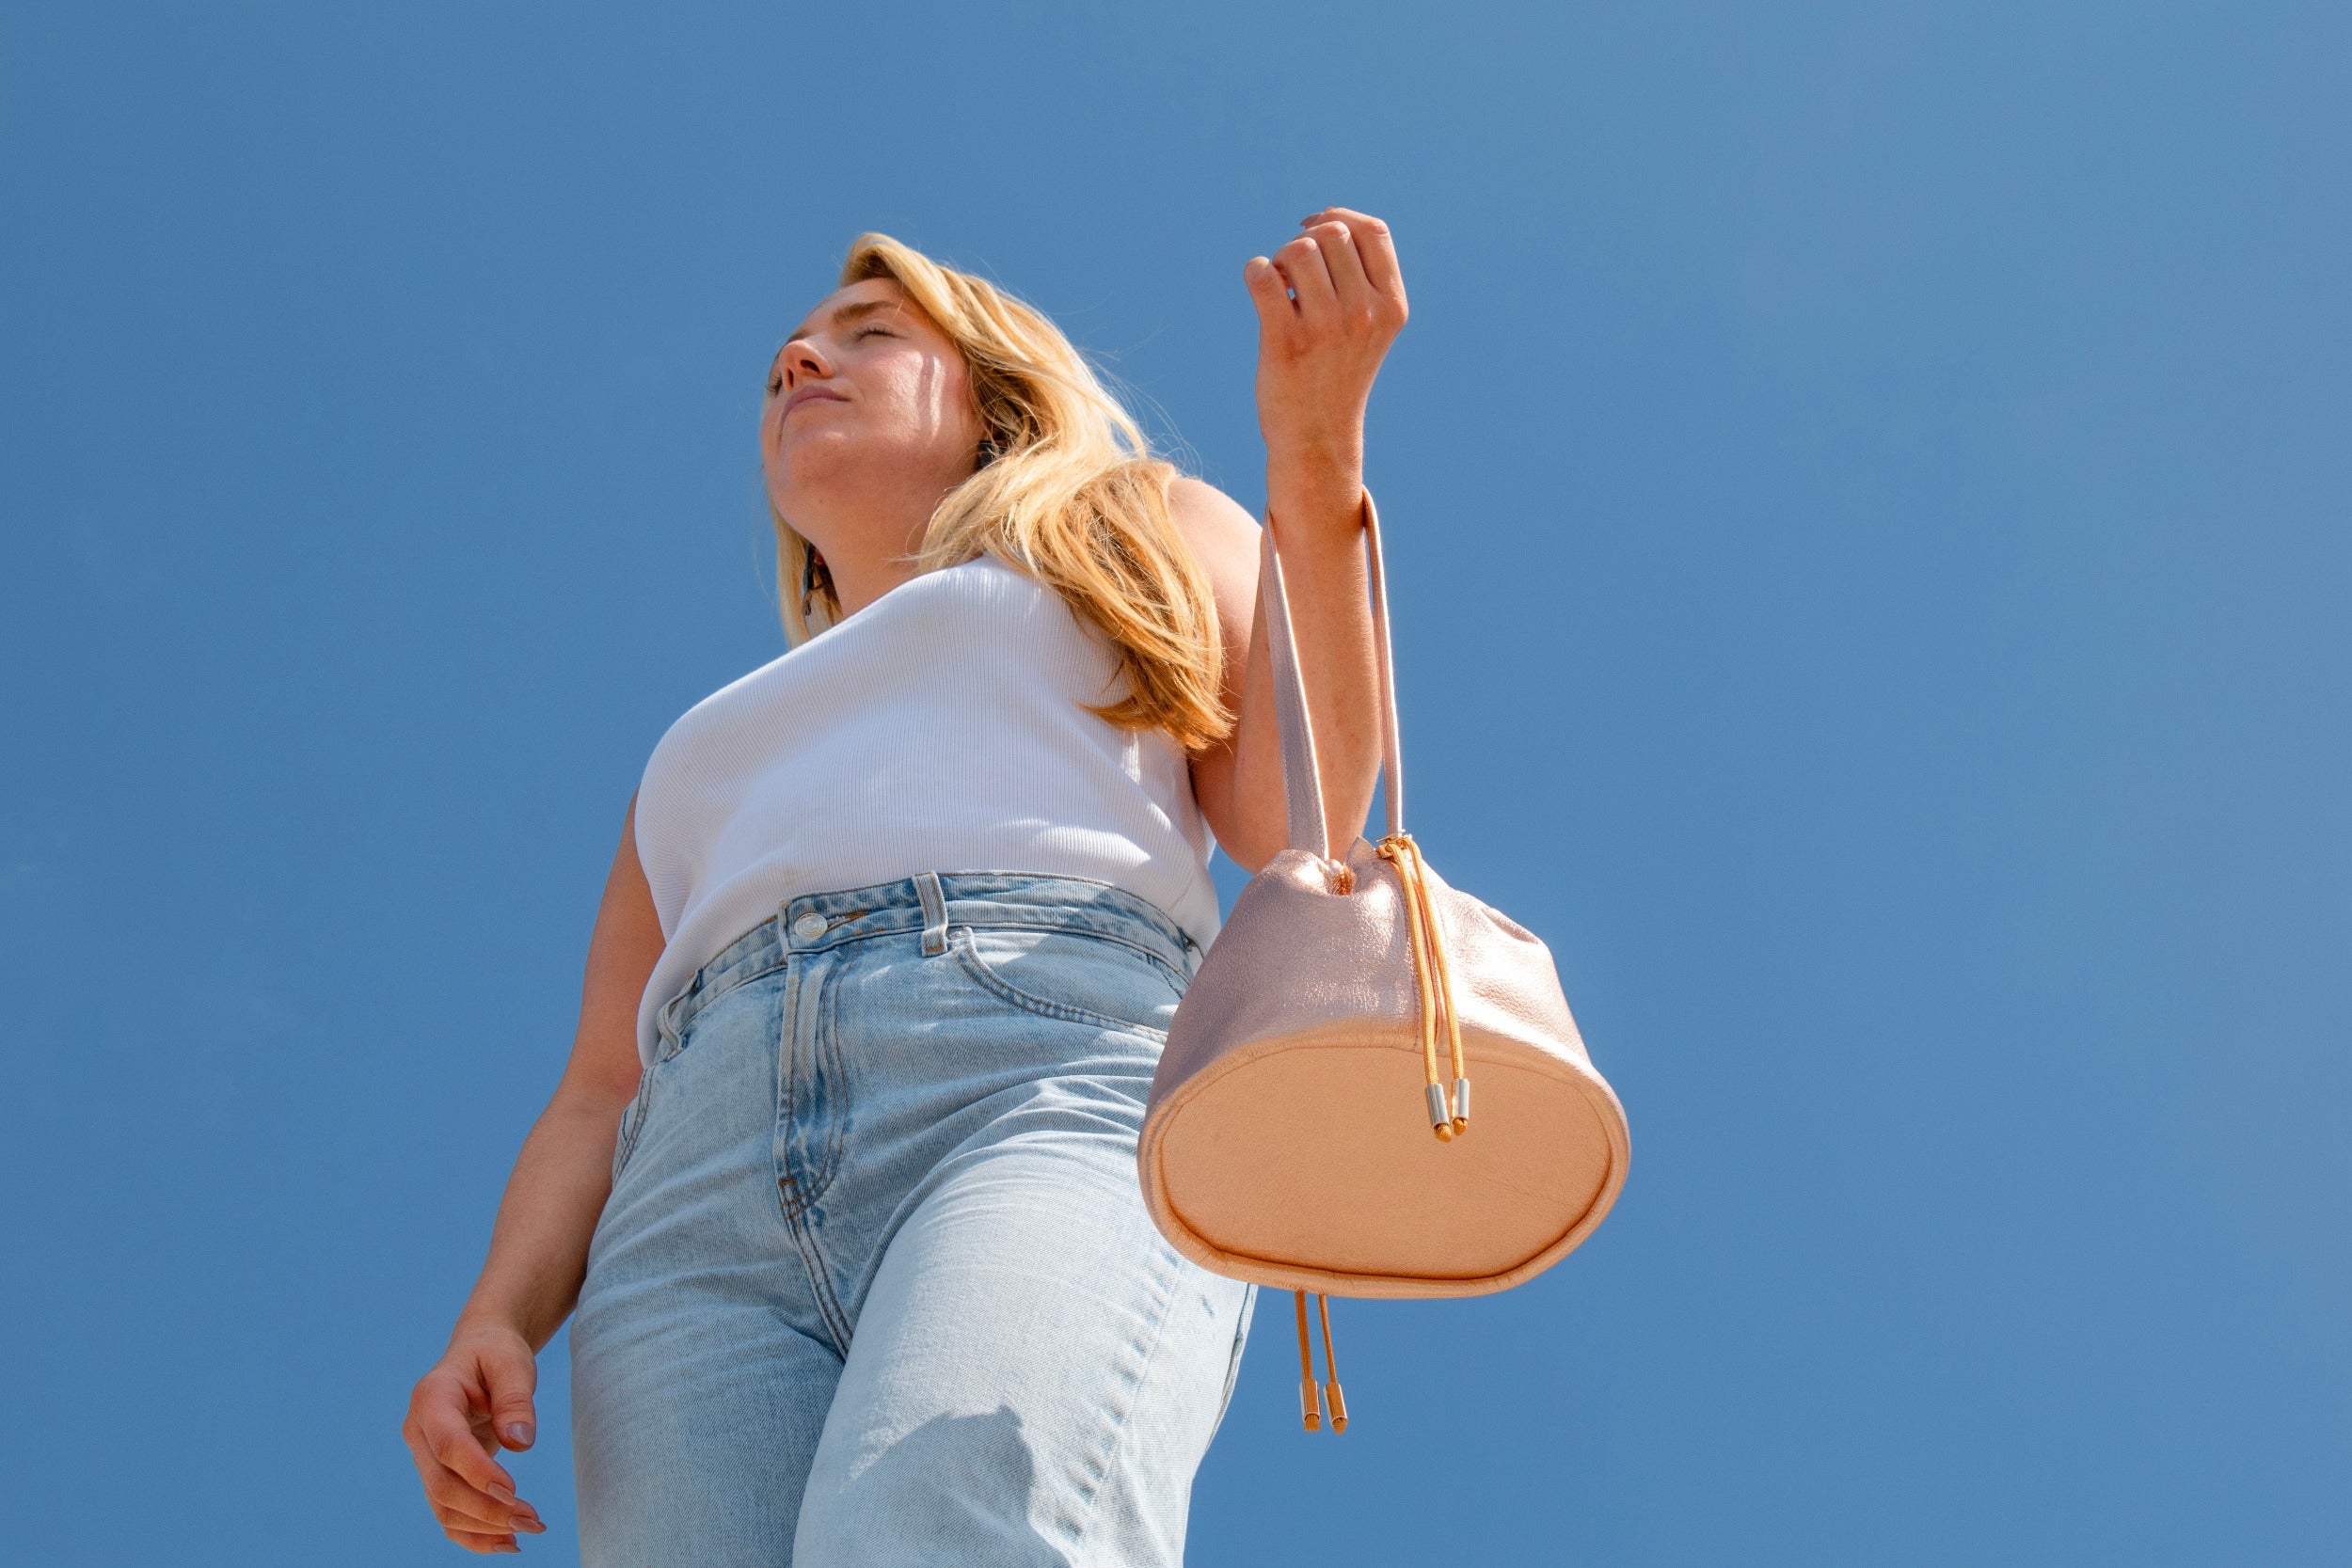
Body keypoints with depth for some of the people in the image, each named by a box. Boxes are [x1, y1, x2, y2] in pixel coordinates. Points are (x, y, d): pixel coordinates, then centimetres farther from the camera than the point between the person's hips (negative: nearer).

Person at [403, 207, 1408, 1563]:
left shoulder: (1138, 535, 32)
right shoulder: (701, 759, 41)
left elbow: (1299, 824, 12)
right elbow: (595, 1103, 27)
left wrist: (1314, 457, 0)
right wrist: (496, 1325, 6)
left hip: (1050, 1086, -4)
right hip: (708, 1193, 4)